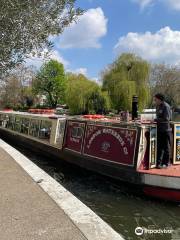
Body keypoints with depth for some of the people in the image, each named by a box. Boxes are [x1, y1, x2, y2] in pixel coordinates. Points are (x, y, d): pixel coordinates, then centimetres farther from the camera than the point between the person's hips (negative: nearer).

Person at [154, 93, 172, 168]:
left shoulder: (166, 106, -13)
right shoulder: (158, 106, 12)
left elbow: (166, 119, -20)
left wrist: (156, 120, -18)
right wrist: (155, 120, 5)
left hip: (165, 130, -8)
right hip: (159, 129, 8)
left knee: (166, 147, 3)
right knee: (158, 147, 12)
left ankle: (165, 163, 12)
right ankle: (158, 162, 21)